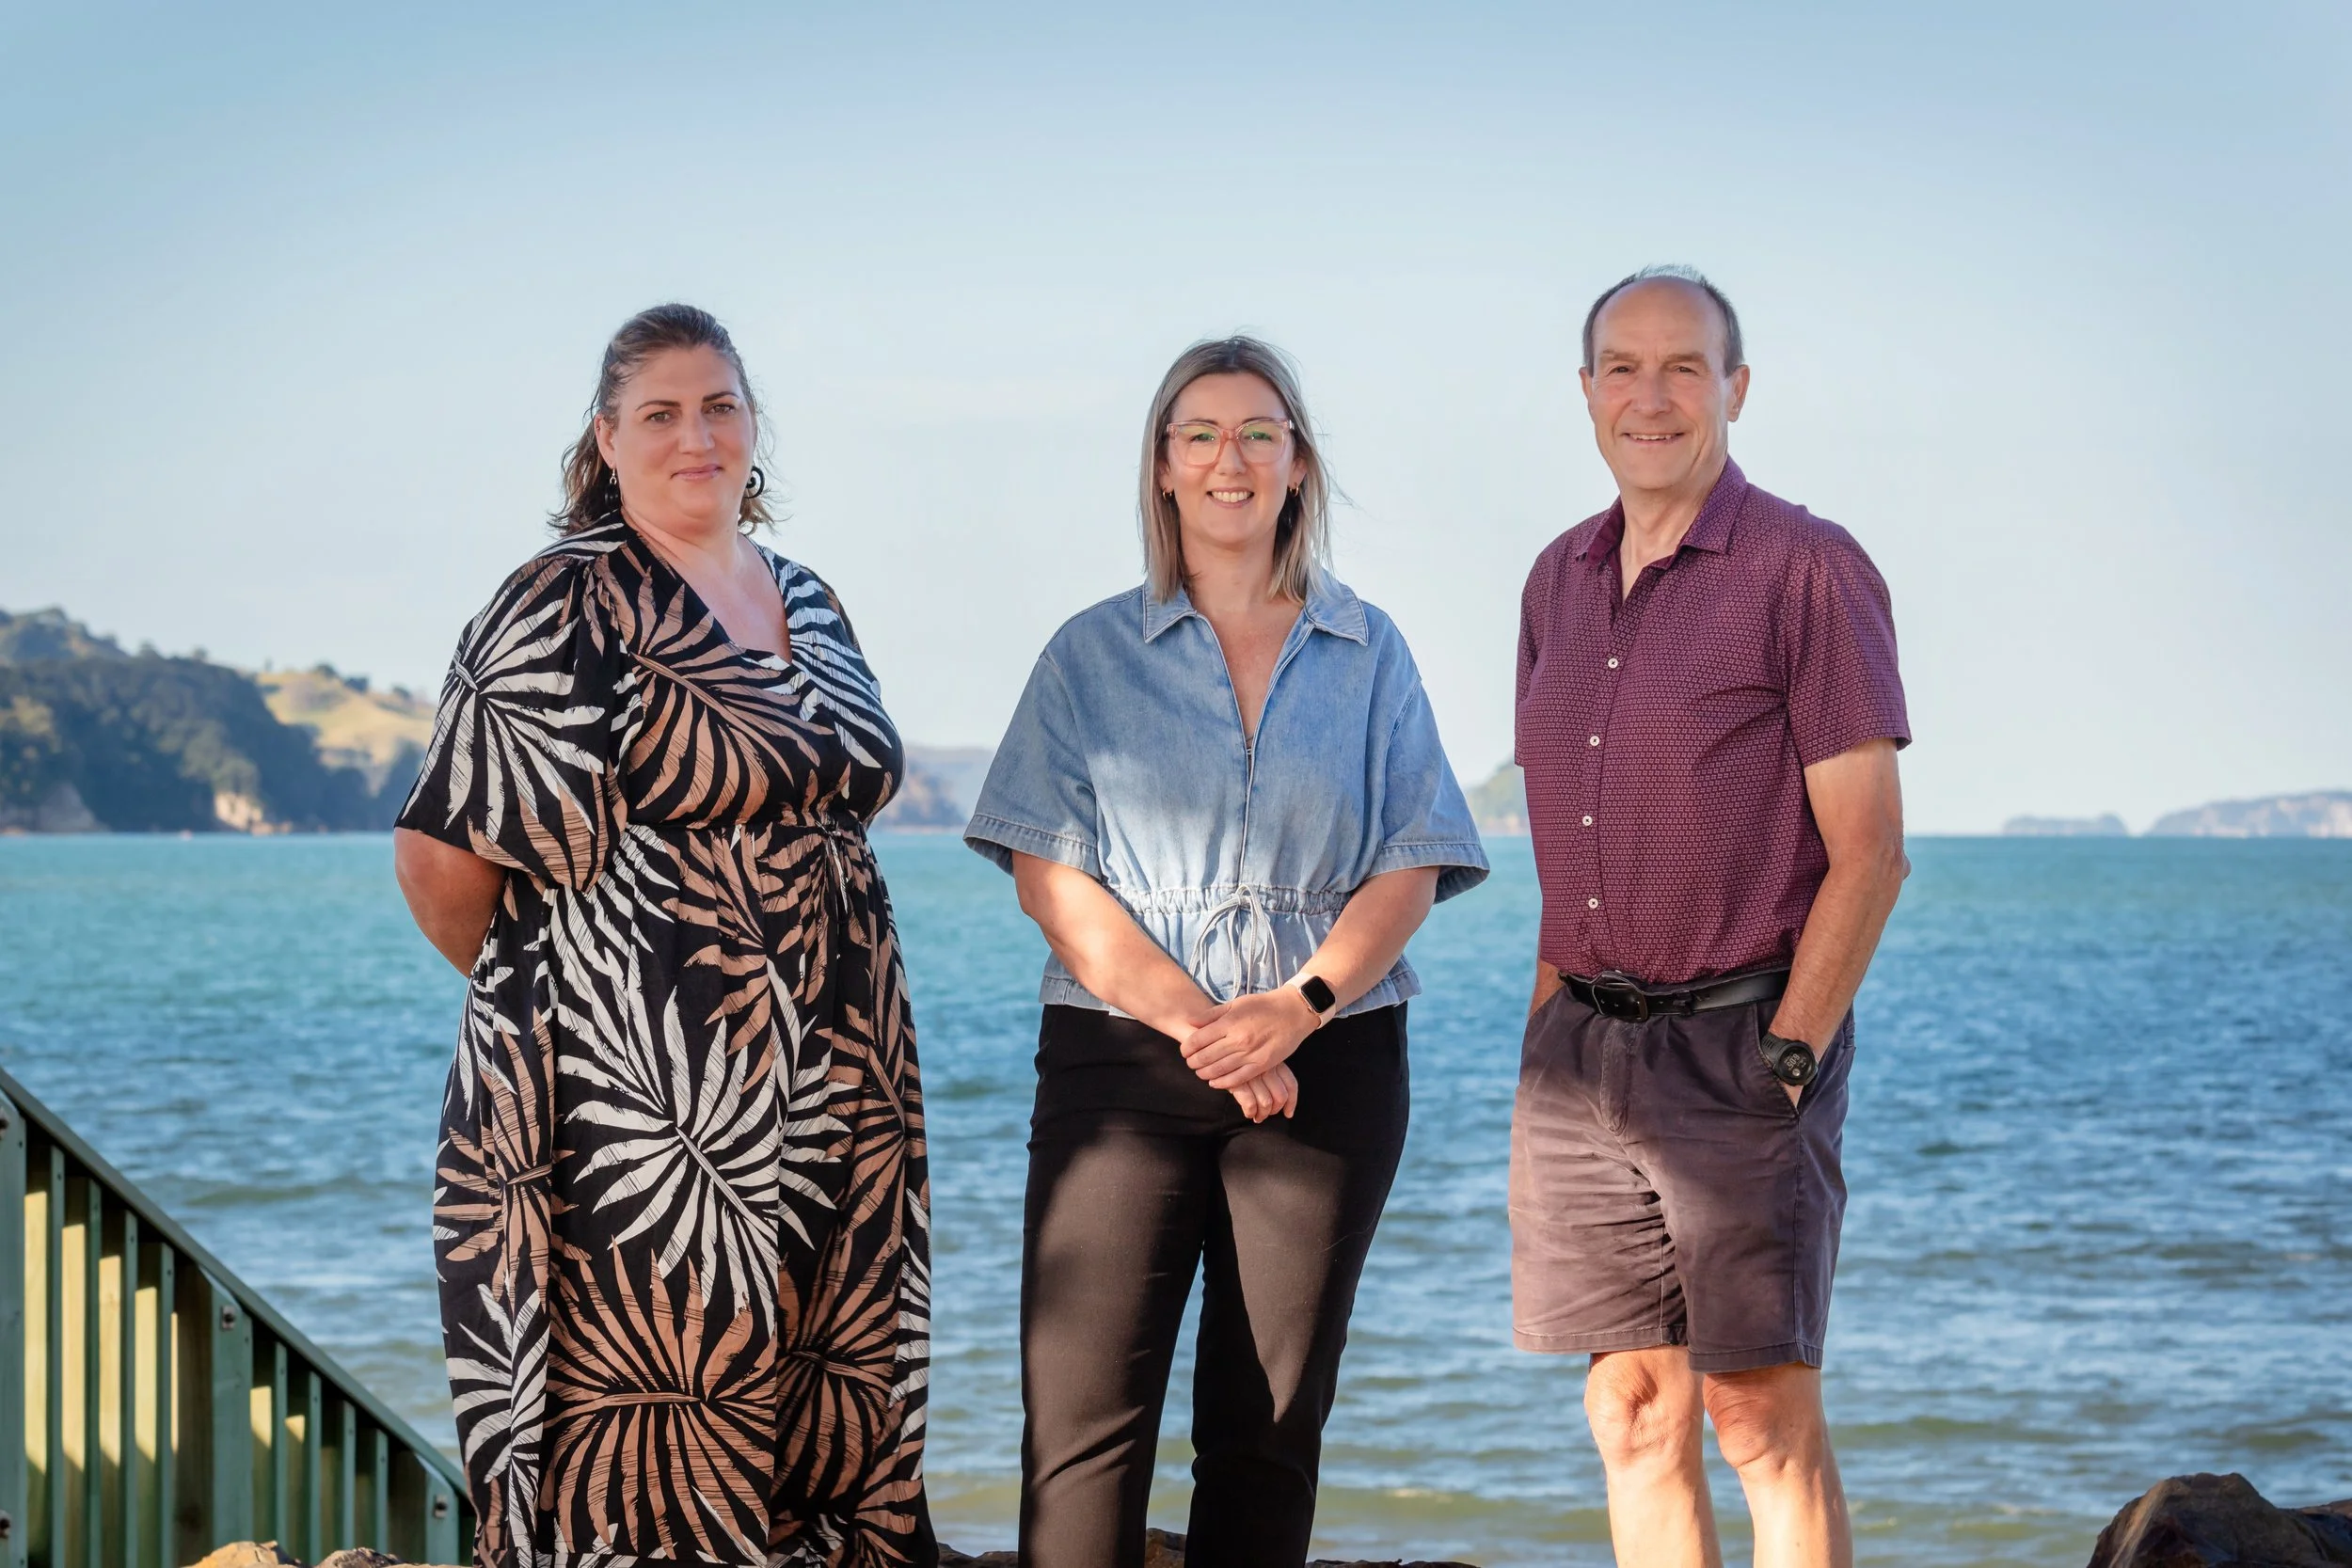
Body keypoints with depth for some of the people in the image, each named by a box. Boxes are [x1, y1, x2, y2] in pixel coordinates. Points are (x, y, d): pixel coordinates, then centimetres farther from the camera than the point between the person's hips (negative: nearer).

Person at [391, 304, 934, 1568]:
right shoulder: (569, 606, -7)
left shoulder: (808, 606, 16)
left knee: (828, 1400, 9)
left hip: (824, 1099, 7)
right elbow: (444, 853, -9)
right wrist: (543, 999, 4)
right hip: (638, 1093, -7)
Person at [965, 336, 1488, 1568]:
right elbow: (1048, 874, 0)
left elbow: (1409, 869, 5)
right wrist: (1198, 1024, -12)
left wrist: (1296, 1008, -13)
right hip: (1119, 1053, -1)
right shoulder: (1093, 654, 8)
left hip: (1329, 1062, 1)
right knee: (1083, 1413, -10)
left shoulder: (1366, 654, 12)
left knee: (1270, 1424, 3)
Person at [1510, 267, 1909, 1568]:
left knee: (1762, 1416, -3)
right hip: (1584, 1054, 6)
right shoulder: (1560, 581, 13)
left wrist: (1784, 1061, -14)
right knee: (1634, 1414, 7)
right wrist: (1545, 1040, 9)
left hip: (1742, 1042, -6)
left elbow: (1868, 853, -9)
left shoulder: (1809, 570, -6)